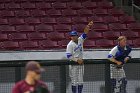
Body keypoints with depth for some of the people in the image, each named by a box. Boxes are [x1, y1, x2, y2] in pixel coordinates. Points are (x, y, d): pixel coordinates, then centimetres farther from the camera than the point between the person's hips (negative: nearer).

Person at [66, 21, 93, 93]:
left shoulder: (80, 40, 5)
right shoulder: (70, 45, -11)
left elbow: (85, 33, -4)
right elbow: (69, 56, -15)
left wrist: (88, 26, -21)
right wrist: (77, 60, -24)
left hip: (80, 63, 5)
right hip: (73, 64, -5)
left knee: (80, 81, 8)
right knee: (74, 81, -2)